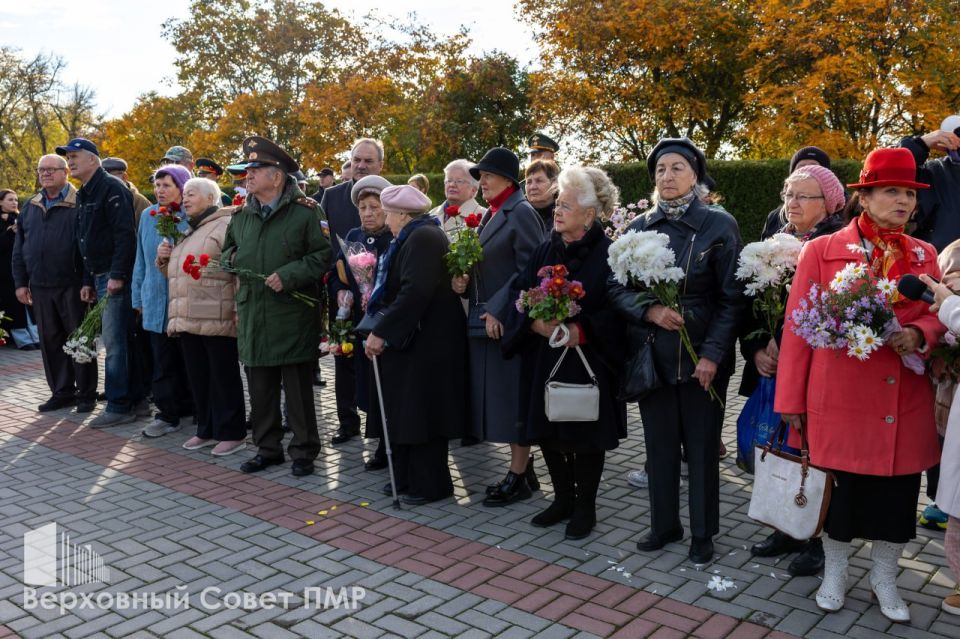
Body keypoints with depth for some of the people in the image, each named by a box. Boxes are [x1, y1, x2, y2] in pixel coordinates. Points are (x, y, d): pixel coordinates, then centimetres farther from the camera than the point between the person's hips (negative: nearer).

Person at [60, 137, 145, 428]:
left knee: (114, 342, -7)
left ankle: (118, 407, -1)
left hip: (115, 277, -9)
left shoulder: (111, 188, -10)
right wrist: (88, 281, 18)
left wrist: (117, 275, -22)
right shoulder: (83, 195, 19)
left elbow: (125, 234, -19)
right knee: (122, 340, 11)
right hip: (100, 278, 9)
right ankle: (135, 400, 18)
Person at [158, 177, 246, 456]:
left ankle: (232, 434, 8)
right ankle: (207, 430, 24)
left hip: (217, 319, -8)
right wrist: (164, 258, 10)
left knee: (224, 377, 0)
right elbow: (175, 272, 32)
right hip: (187, 319, 8)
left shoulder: (225, 225, -6)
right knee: (198, 377, 13)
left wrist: (241, 311, -22)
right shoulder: (185, 232, 22)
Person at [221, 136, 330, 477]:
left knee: (297, 388, 3)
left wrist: (288, 275, -18)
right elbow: (227, 249, 31)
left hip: (292, 317, -6)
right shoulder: (242, 215, 15)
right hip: (252, 316, 6)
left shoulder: (305, 212, -6)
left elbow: (322, 256, -10)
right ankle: (267, 448, 26)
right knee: (260, 388, 12)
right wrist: (230, 259, 8)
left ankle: (303, 450, 16)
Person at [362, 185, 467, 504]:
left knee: (419, 412, -2)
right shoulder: (414, 237, 16)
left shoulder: (423, 238, -17)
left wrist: (382, 331, -25)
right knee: (405, 410, 14)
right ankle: (407, 477, 25)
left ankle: (430, 484, 10)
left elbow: (415, 292, -27)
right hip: (410, 339, 10)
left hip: (425, 342, -10)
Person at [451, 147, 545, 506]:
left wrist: (497, 310, -22)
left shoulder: (521, 213, -10)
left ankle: (519, 478, 8)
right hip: (487, 320, 9)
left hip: (509, 321, -9)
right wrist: (465, 282, 2)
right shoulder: (491, 215, 17)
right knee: (499, 395, 11)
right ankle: (522, 469, 22)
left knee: (512, 396, -2)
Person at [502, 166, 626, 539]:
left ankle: (585, 507, 23)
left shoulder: (608, 254, -9)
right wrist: (535, 322, -14)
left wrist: (580, 330, -23)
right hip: (544, 361, 5)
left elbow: (617, 310, -12)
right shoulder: (545, 251, 8)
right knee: (546, 431, 11)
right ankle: (563, 499, 30)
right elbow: (519, 294, 5)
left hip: (588, 363, -5)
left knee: (584, 435, 5)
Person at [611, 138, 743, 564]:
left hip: (702, 357, -3)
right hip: (652, 354, 3)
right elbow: (617, 288, 3)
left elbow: (732, 298, -7)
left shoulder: (719, 225, -6)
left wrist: (712, 354, -14)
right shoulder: (640, 228, 5)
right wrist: (650, 311, -16)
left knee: (702, 447, 8)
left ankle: (703, 533, 24)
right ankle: (664, 524, 29)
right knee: (659, 444, 12)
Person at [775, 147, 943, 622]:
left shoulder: (923, 254, 9)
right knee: (839, 488, 7)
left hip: (906, 402, 4)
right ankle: (834, 574, 30)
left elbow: (938, 316, 13)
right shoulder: (821, 251, -3)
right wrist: (791, 400, -4)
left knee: (898, 491, 10)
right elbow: (799, 328, -3)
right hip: (839, 397, -3)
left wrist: (918, 335, -13)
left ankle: (884, 578, 33)